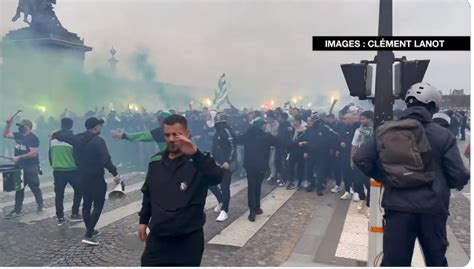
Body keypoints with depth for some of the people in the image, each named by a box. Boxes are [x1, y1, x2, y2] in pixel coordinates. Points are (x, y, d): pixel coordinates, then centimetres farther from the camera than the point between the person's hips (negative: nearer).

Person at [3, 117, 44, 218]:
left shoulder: (33, 138, -16)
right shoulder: (18, 135, 9)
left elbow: (33, 153, -22)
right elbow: (5, 134, 14)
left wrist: (19, 157, -23)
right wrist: (9, 123, 2)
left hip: (31, 168, -8)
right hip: (20, 167, 8)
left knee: (34, 187, 6)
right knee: (19, 188, 8)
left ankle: (40, 204, 25)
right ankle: (17, 210, 13)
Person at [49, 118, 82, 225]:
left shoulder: (53, 139, 6)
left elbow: (50, 155, 14)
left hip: (57, 171, 4)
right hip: (72, 170, -4)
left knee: (59, 194, 9)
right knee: (78, 190, 14)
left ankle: (60, 218, 9)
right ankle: (75, 214, 14)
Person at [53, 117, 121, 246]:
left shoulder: (77, 138, 5)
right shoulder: (98, 141, -16)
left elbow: (64, 135, 24)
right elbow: (106, 159, -26)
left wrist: (55, 135, 45)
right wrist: (115, 173, -28)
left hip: (83, 177, 8)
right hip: (96, 178, -7)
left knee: (87, 203, 19)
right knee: (98, 206, -3)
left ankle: (90, 231, 31)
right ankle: (88, 235, -10)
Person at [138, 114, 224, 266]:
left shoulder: (198, 162, -11)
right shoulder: (156, 162, 4)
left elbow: (217, 177, -33)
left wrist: (195, 154, -45)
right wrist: (143, 220, 17)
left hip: (189, 240, -3)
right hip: (158, 237, 4)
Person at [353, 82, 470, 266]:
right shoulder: (443, 135, -4)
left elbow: (361, 159, -6)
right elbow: (459, 177, -6)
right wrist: (440, 183, 16)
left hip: (398, 206, 0)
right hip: (433, 208, 0)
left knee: (394, 262, 6)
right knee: (436, 260, 20)